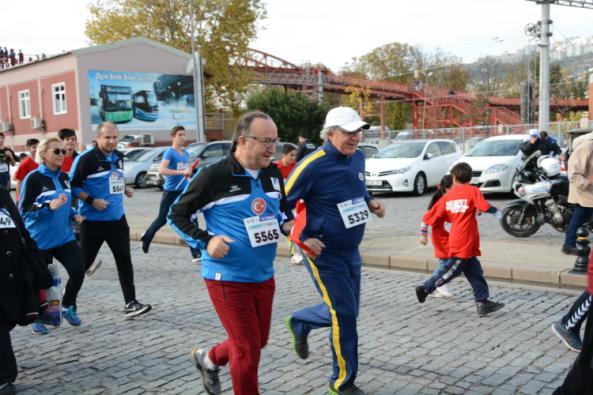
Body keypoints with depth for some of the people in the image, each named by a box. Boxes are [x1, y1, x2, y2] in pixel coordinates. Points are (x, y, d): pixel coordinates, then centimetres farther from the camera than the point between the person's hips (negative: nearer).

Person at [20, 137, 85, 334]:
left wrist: (74, 215, 3)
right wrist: (49, 206, -27)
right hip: (40, 241, -5)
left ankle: (67, 307, 20)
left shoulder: (64, 177, 9)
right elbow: (24, 210, -13)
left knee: (78, 271, -6)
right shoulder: (33, 178, -11)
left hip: (64, 237, 5)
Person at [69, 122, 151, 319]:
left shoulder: (118, 156, 9)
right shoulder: (86, 158, -13)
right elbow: (72, 186, -11)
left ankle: (130, 303, 3)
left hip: (117, 218, 6)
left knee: (124, 260, 0)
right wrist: (92, 201, -21)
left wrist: (125, 189, 5)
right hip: (93, 220, -5)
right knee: (84, 261, 7)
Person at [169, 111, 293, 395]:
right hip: (228, 278, -6)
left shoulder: (273, 174, 2)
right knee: (247, 349, -1)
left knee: (258, 341, 19)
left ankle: (209, 359, 47)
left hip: (263, 276, 7)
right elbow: (176, 215, -7)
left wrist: (287, 224, -6)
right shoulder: (214, 176, -15)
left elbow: (282, 210, 17)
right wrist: (206, 241, -21)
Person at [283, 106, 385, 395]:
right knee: (344, 315, -2)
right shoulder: (313, 165, -20)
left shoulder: (358, 157, 1)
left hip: (352, 251, 8)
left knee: (345, 312, 17)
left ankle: (298, 323, 45)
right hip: (324, 253, -7)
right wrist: (302, 239, -18)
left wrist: (371, 204, 0)